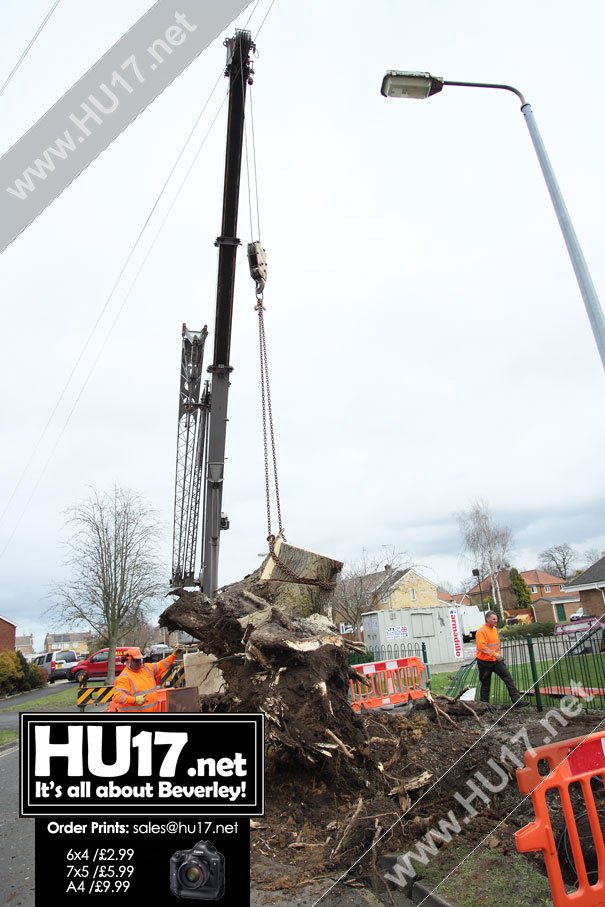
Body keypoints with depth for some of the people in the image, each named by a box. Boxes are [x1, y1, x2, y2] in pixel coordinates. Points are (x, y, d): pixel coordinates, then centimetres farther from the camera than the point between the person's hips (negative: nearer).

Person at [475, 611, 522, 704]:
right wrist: (494, 654, -32)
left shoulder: (494, 629, 9)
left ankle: (517, 699, 6)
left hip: (496, 660, 7)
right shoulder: (481, 631, -17)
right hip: (485, 662, -7)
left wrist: (499, 654, 16)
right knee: (485, 685, 4)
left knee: (508, 678, -1)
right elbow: (482, 647, -27)